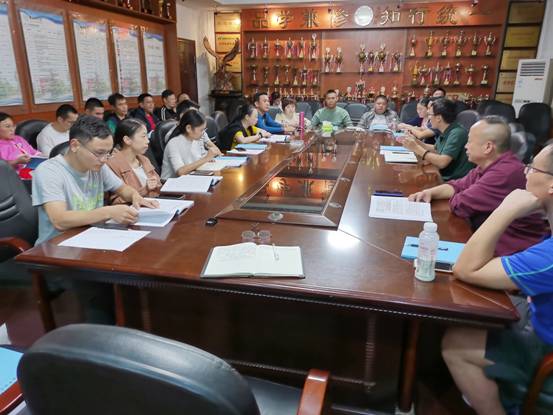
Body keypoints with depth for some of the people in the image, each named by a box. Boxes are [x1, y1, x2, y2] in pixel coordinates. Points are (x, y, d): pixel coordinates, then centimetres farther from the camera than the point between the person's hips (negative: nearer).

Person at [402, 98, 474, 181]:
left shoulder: (456, 133, -21)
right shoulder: (444, 132, 5)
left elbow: (442, 162, -28)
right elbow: (436, 150, 22)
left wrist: (417, 148, -20)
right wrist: (416, 141, 11)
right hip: (445, 177, 7)